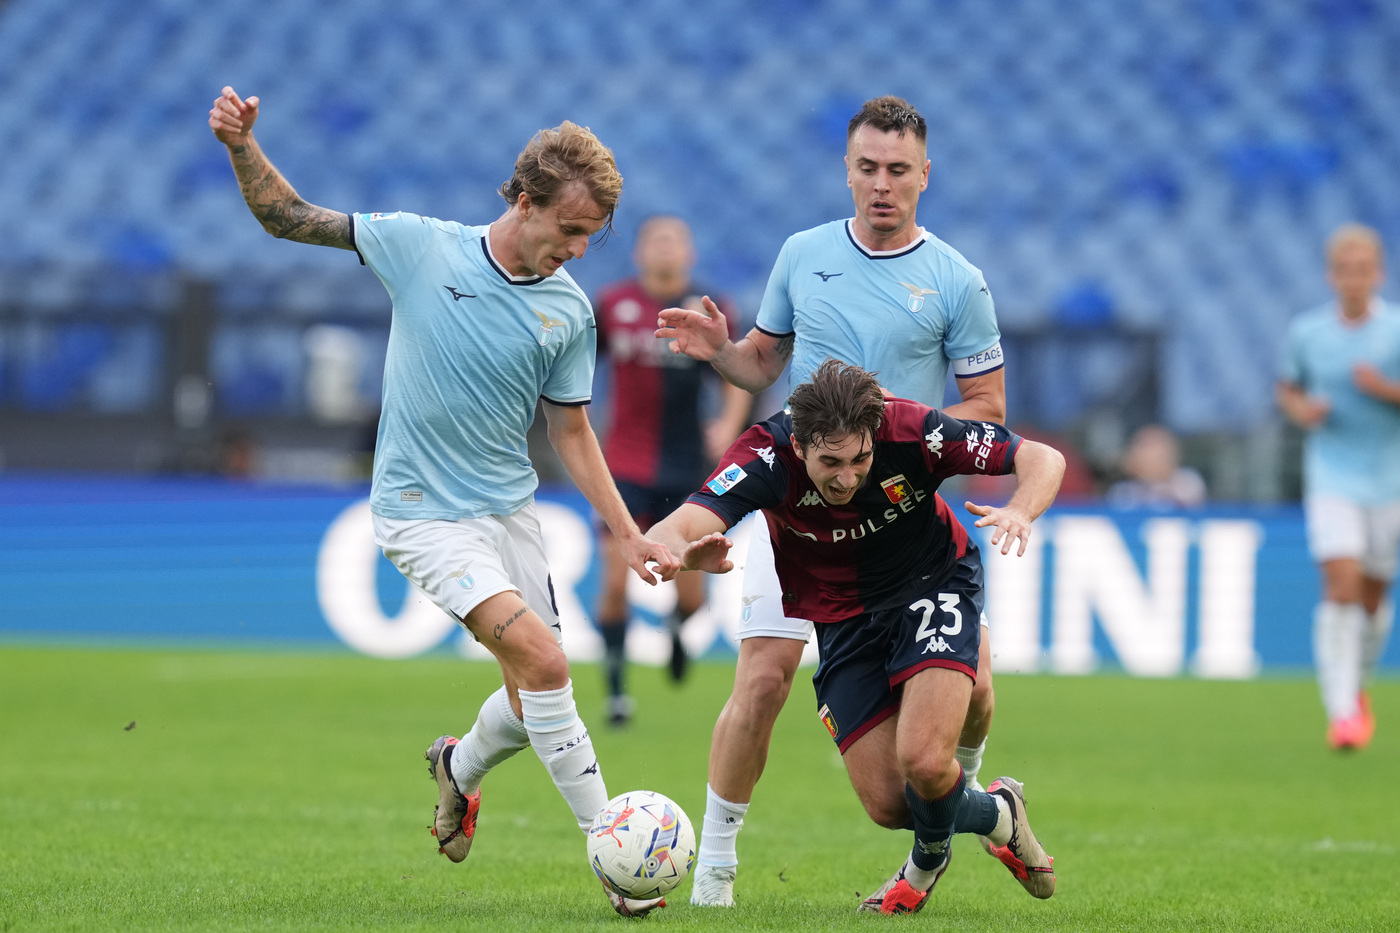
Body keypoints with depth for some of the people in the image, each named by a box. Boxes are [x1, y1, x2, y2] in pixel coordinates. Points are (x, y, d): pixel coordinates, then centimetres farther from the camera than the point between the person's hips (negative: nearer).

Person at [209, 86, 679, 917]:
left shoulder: (571, 310, -1)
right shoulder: (421, 247, -10)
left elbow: (571, 431, 7)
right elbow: (288, 218, -2)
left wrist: (628, 534, 2)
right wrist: (243, 147, -19)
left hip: (511, 507, 5)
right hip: (423, 511, -5)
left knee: (533, 705, 8)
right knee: (544, 662, -21)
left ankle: (460, 767, 43)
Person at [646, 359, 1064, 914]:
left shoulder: (910, 432, -29)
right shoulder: (768, 455, -30)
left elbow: (1043, 460, -19)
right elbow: (667, 534, -41)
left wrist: (1019, 512, -41)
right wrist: (690, 554, -65)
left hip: (934, 584, -2)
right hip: (842, 616, 2)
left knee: (924, 763, -24)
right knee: (888, 804, -3)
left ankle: (928, 858, 12)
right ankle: (996, 814, 31)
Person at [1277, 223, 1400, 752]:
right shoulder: (1306, 332, 1)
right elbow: (1287, 389, 16)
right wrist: (1301, 409, -6)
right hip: (1331, 478, -1)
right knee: (1341, 585, -17)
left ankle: (1357, 688, 37)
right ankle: (1341, 712, -17)